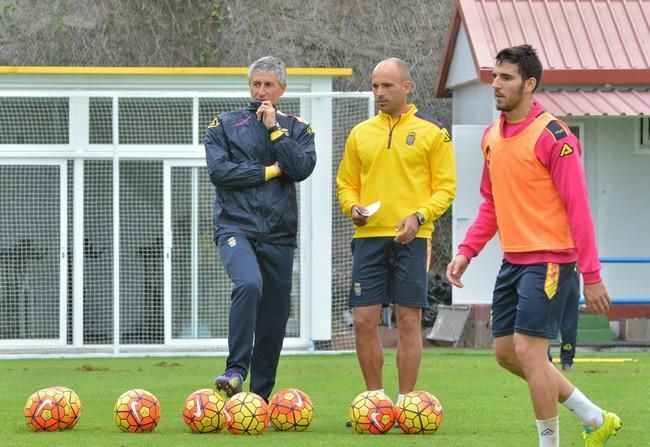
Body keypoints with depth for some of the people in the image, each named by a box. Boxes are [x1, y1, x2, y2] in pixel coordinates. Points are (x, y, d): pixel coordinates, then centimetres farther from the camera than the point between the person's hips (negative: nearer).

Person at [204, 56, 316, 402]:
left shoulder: (296, 129, 12)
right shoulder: (224, 125, 8)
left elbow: (302, 168, -6)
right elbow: (219, 171, -6)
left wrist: (274, 129, -6)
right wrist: (270, 171, -4)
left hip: (278, 233, 3)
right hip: (236, 226, -3)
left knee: (274, 316, 4)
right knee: (249, 284, -31)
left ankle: (261, 395, 12)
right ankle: (236, 370, -30)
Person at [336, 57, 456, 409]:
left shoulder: (431, 133, 2)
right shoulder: (360, 133, 13)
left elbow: (445, 187, 0)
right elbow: (346, 183, 17)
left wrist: (419, 217, -15)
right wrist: (353, 207, -4)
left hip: (410, 238, -3)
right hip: (369, 236, 3)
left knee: (408, 321, -2)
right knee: (364, 321, 0)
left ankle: (404, 404, 4)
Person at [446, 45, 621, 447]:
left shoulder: (553, 136, -14)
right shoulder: (492, 137, 9)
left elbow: (578, 209, -15)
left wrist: (592, 276, -17)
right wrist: (467, 252, 9)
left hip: (550, 260, -9)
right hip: (514, 260, 9)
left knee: (528, 350, -11)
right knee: (506, 352, 10)